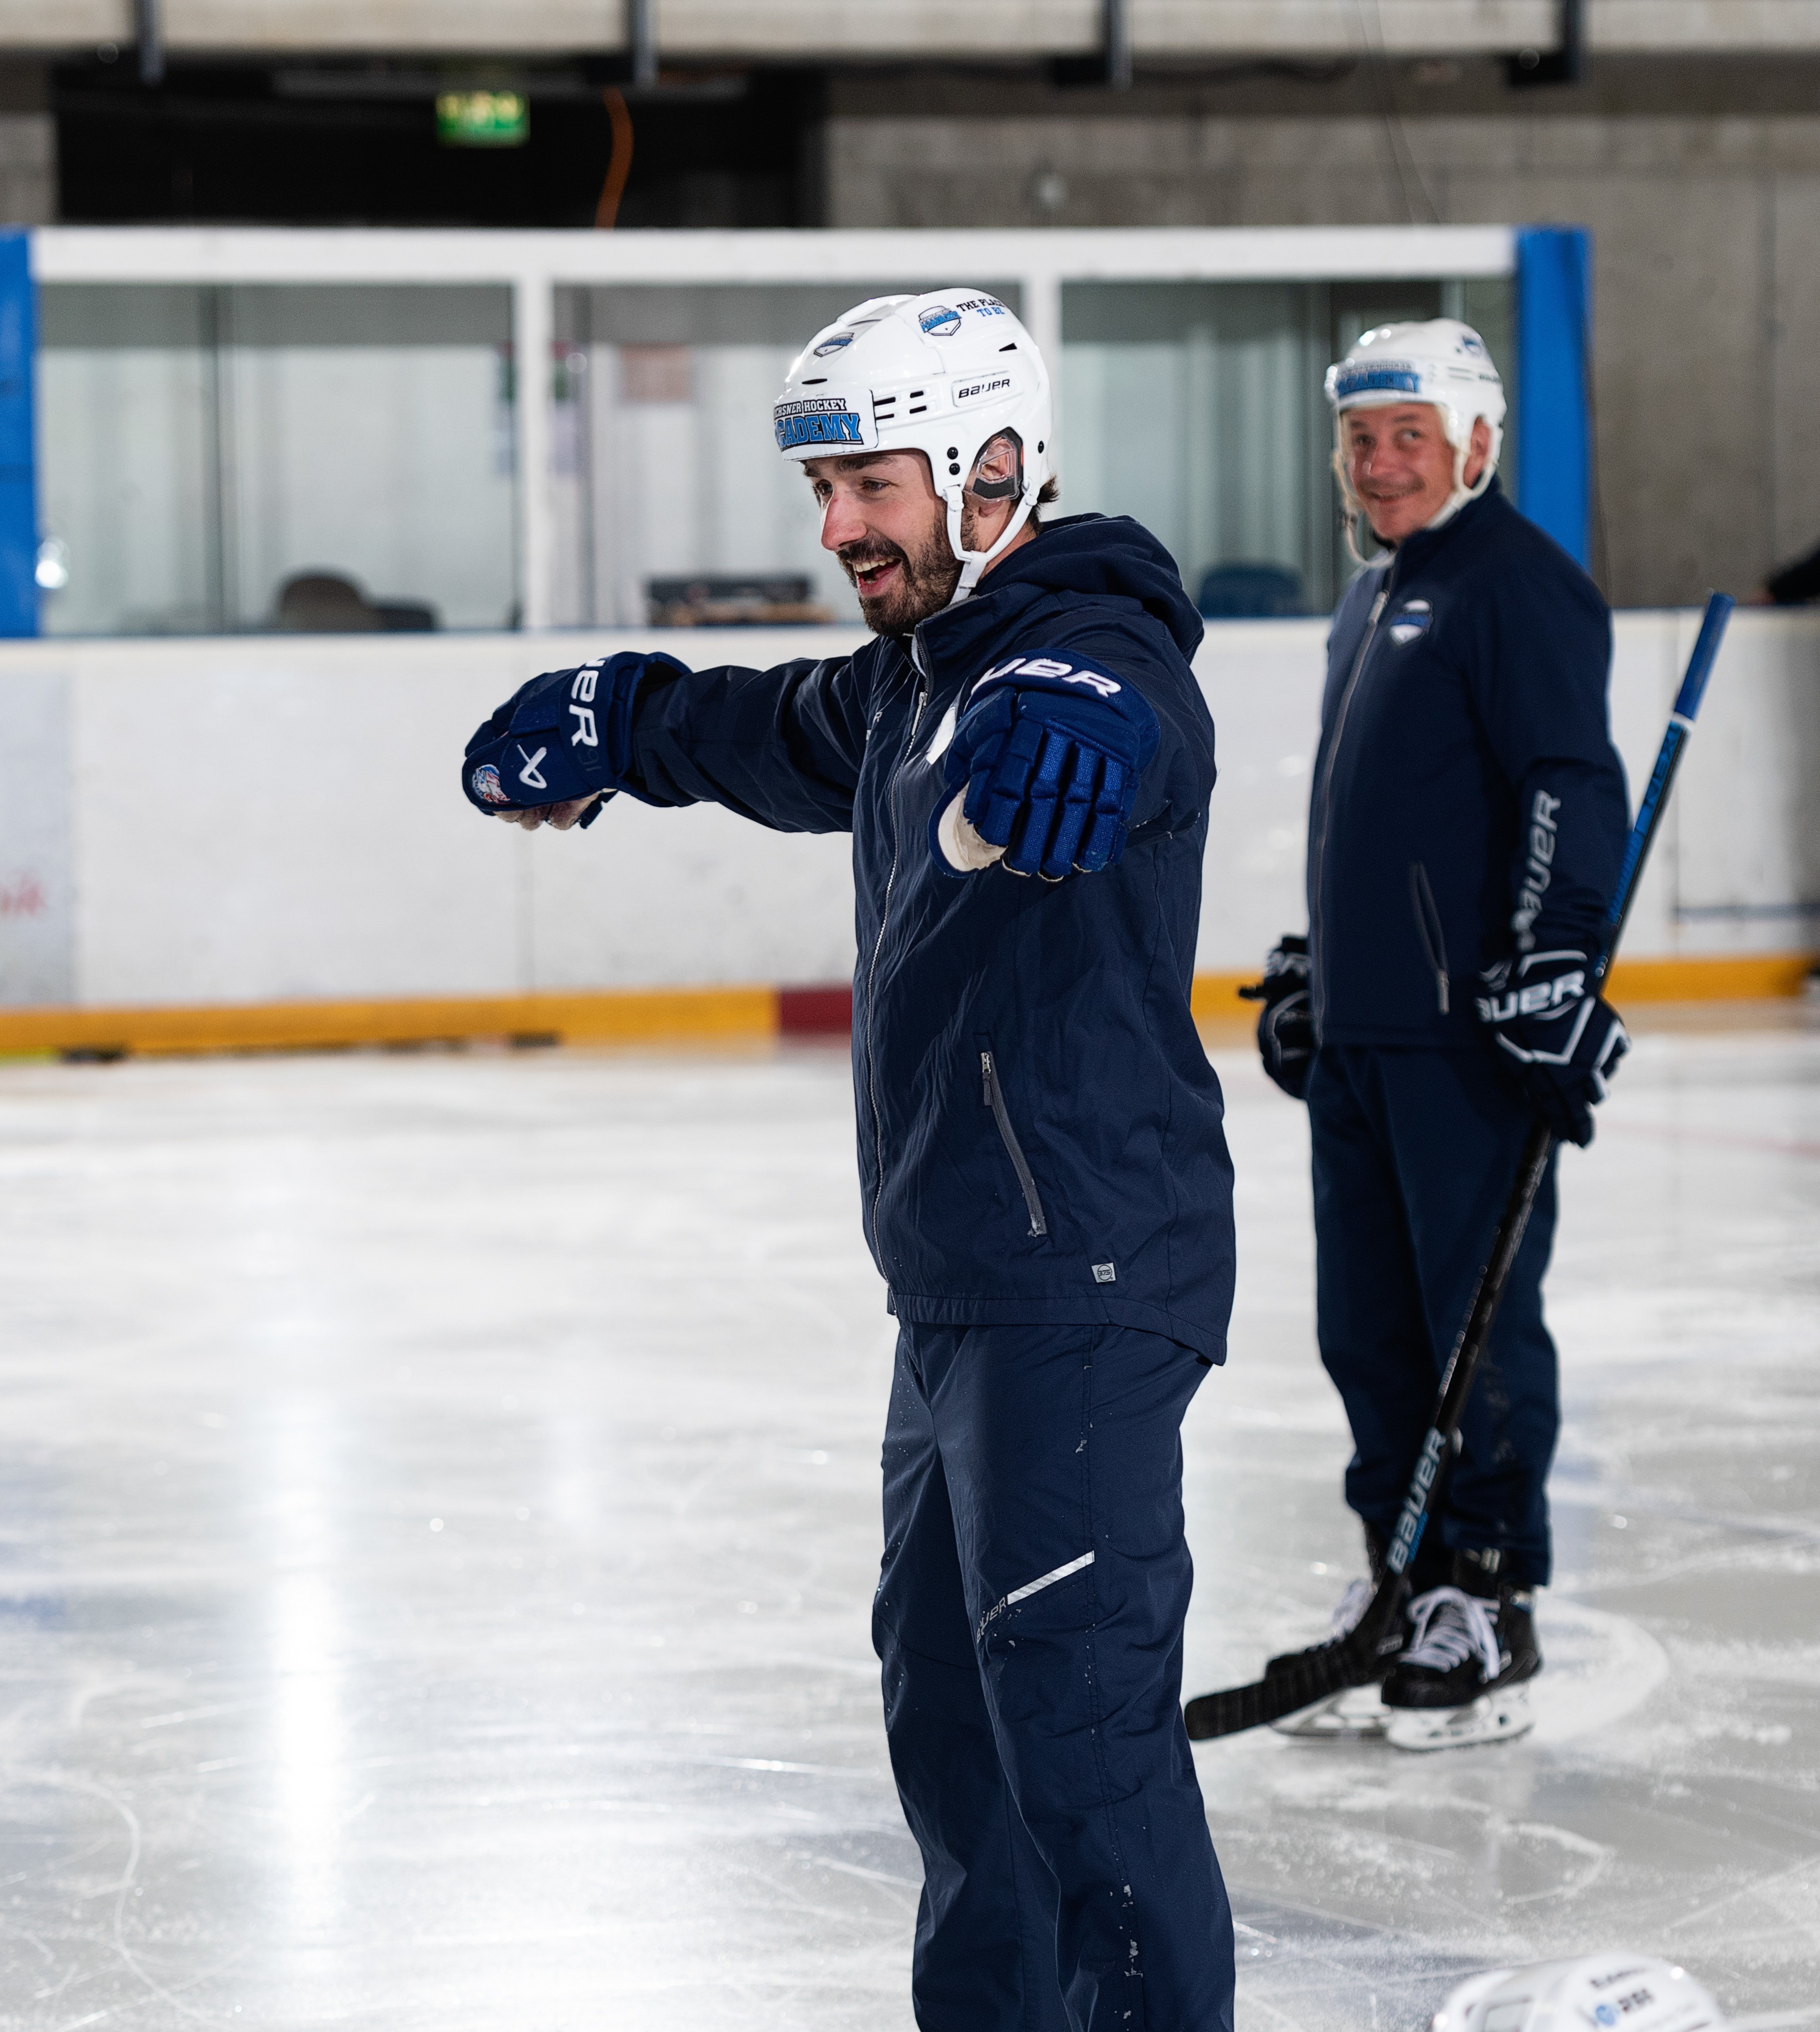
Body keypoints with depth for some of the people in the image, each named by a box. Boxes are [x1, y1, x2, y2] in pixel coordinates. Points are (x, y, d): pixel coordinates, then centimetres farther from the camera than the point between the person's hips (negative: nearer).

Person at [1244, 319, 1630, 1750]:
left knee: (1476, 1322, -5)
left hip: (1472, 1037, -9)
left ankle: (1492, 1612, 0)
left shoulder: (1522, 588, -9)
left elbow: (1574, 792, -17)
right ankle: (1401, 1577, 23)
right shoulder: (1374, 602, 20)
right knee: (1367, 1325, 13)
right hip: (1359, 1034, 9)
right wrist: (1308, 974, 29)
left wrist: (1553, 965, -25)